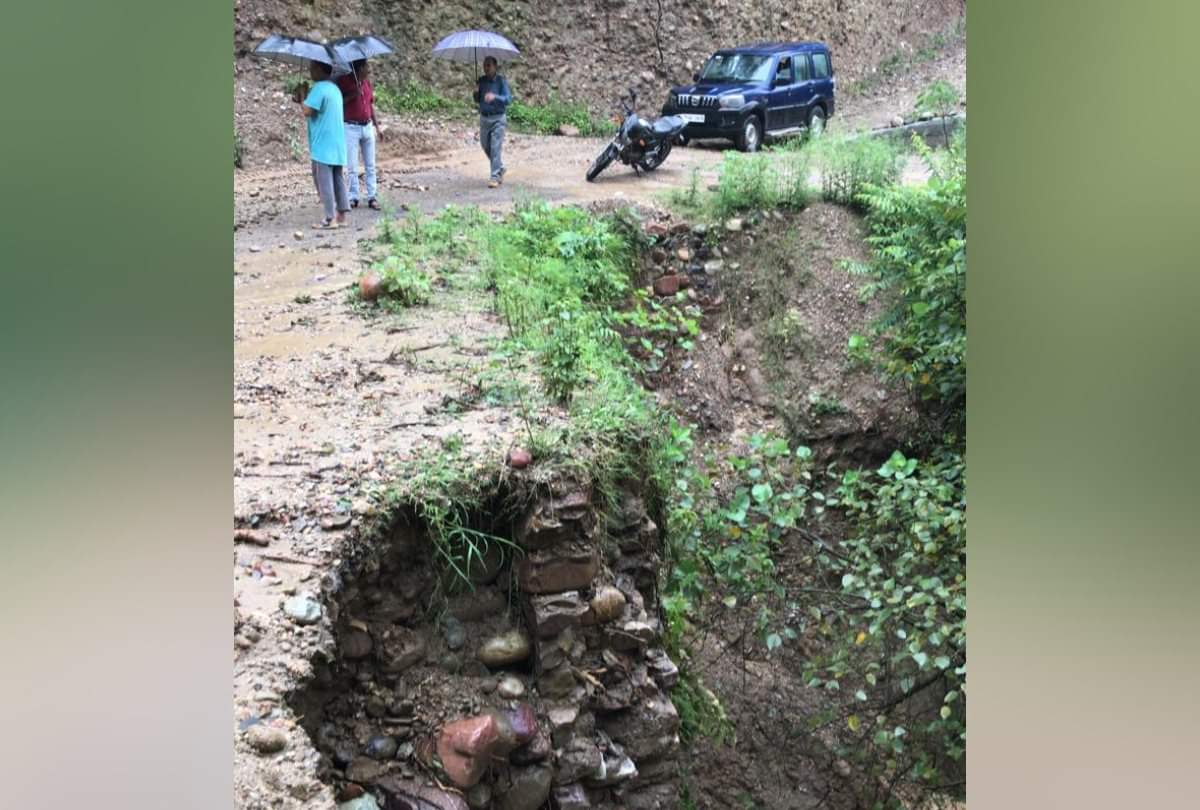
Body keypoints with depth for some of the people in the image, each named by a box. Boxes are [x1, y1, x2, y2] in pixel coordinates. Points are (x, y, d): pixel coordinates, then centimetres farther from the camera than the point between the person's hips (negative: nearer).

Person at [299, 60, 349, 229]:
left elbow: (308, 111, -20)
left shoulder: (319, 88, -14)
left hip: (323, 145, -9)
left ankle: (330, 218, -6)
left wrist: (301, 98, -3)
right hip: (336, 144, 9)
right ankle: (341, 215, 13)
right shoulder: (334, 88, 15)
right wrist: (304, 98, 14)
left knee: (324, 181, -5)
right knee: (337, 179, 11)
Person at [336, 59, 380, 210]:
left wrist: (376, 125, 16)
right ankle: (353, 197, 8)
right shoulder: (344, 81, -9)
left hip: (367, 126, 5)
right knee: (352, 167, -1)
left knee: (370, 165, 6)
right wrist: (353, 94, -23)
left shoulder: (366, 80, 8)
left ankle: (372, 197, 10)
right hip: (351, 128, -5)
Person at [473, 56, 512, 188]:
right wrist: (476, 92, -10)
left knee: (495, 148, -10)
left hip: (497, 119, -5)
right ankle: (501, 168, 34)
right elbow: (477, 100, 12)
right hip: (484, 118, 5)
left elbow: (508, 99, -15)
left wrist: (495, 97, -31)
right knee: (486, 146, 14)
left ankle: (495, 177, -6)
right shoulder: (481, 81, 6)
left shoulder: (501, 80, -7)